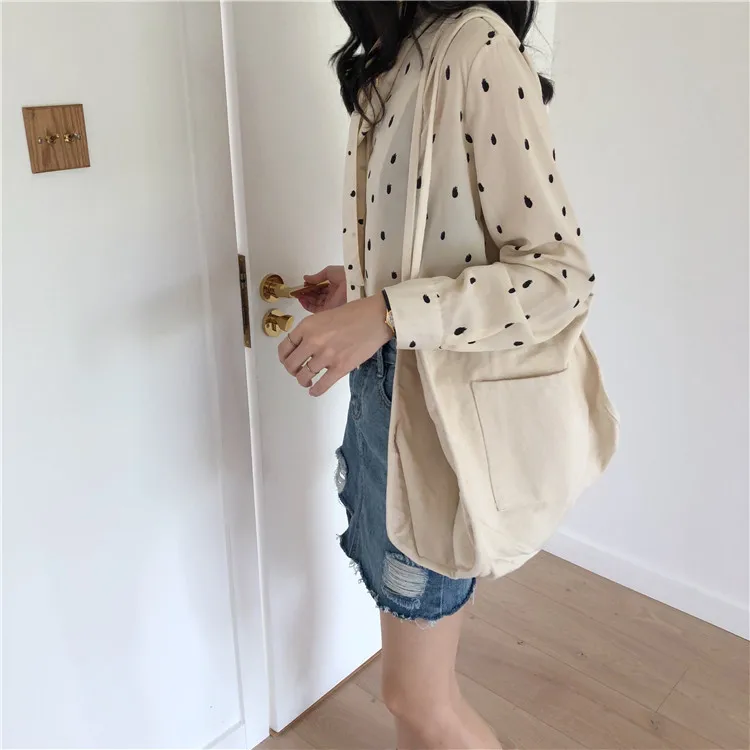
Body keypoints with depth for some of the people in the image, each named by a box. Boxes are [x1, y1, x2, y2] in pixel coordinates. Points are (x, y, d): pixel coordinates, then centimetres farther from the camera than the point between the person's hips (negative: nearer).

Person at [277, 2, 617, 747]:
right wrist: (357, 287, 11)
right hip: (385, 387, 8)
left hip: (438, 404, -8)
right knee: (411, 672, 22)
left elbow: (560, 274, -20)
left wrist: (386, 315, -29)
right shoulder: (392, 63, 11)